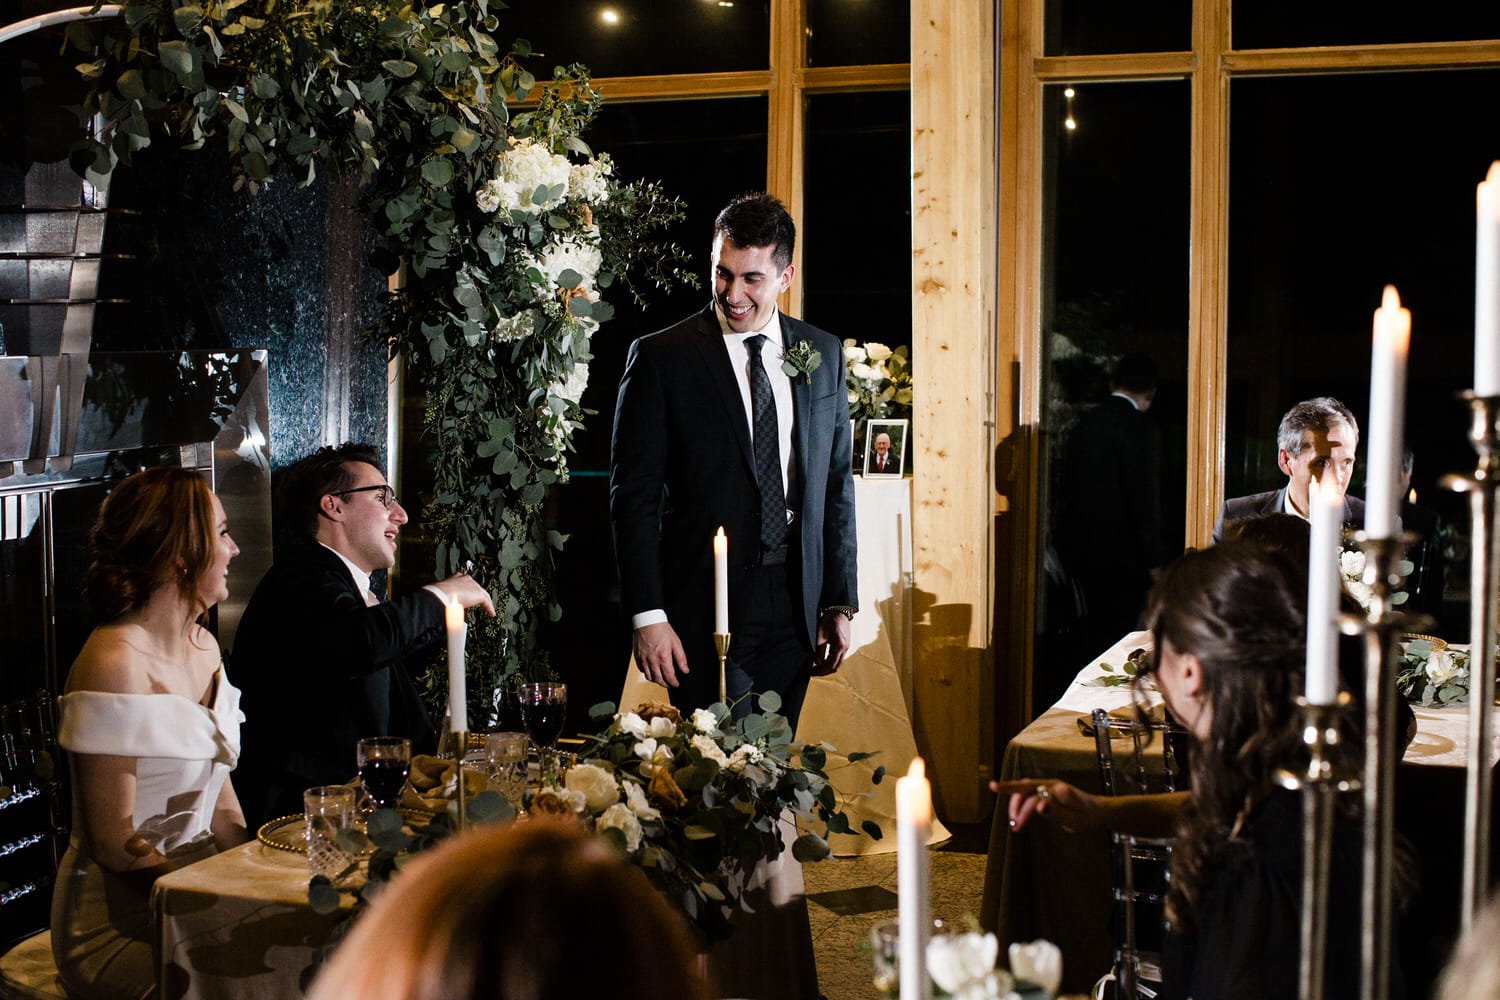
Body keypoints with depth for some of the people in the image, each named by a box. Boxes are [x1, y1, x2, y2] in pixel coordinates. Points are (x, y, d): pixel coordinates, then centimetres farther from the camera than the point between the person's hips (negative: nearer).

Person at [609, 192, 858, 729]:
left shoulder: (822, 354, 9)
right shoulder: (660, 357, -4)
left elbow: (836, 483, 13)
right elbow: (633, 493, -6)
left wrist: (840, 602, 10)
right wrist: (647, 616, -11)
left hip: (794, 600, 4)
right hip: (704, 600, -4)